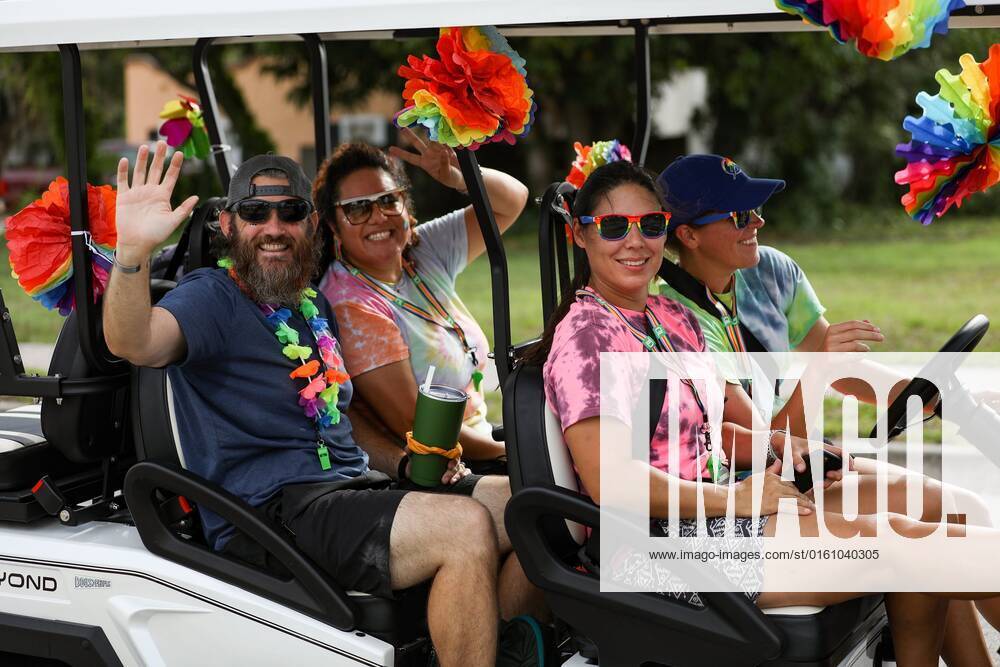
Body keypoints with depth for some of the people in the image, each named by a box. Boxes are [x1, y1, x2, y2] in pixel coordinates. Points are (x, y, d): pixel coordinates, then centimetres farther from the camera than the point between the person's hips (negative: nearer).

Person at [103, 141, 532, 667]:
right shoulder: (212, 297, -5)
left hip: (355, 485, 9)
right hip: (272, 508, -8)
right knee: (466, 525, -27)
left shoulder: (314, 304, 20)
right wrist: (133, 249, -43)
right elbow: (132, 343, -25)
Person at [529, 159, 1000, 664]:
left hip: (703, 516, 9)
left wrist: (779, 446, 0)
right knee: (896, 540, -15)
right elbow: (610, 481, -22)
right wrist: (736, 498, -16)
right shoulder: (586, 334, -13)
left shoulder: (672, 318, 14)